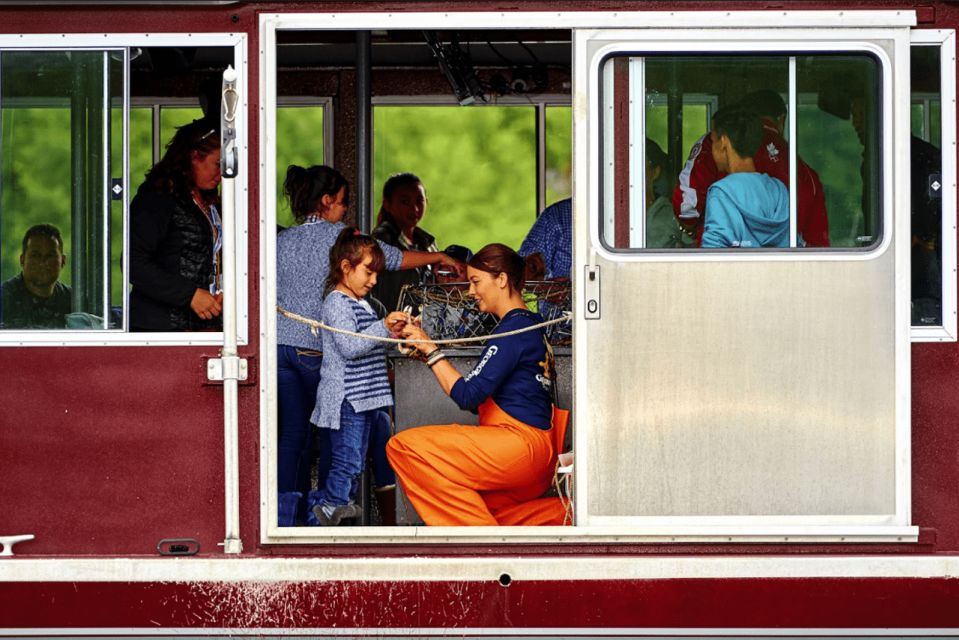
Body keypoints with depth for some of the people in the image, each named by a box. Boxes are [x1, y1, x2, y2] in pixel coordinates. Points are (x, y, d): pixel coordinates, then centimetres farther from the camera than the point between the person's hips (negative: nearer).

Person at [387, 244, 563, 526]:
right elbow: (480, 401, 17)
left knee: (403, 446, -16)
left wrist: (430, 349, -6)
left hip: (518, 444, -11)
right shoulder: (530, 326, 20)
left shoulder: (514, 328, -11)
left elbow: (467, 396, -15)